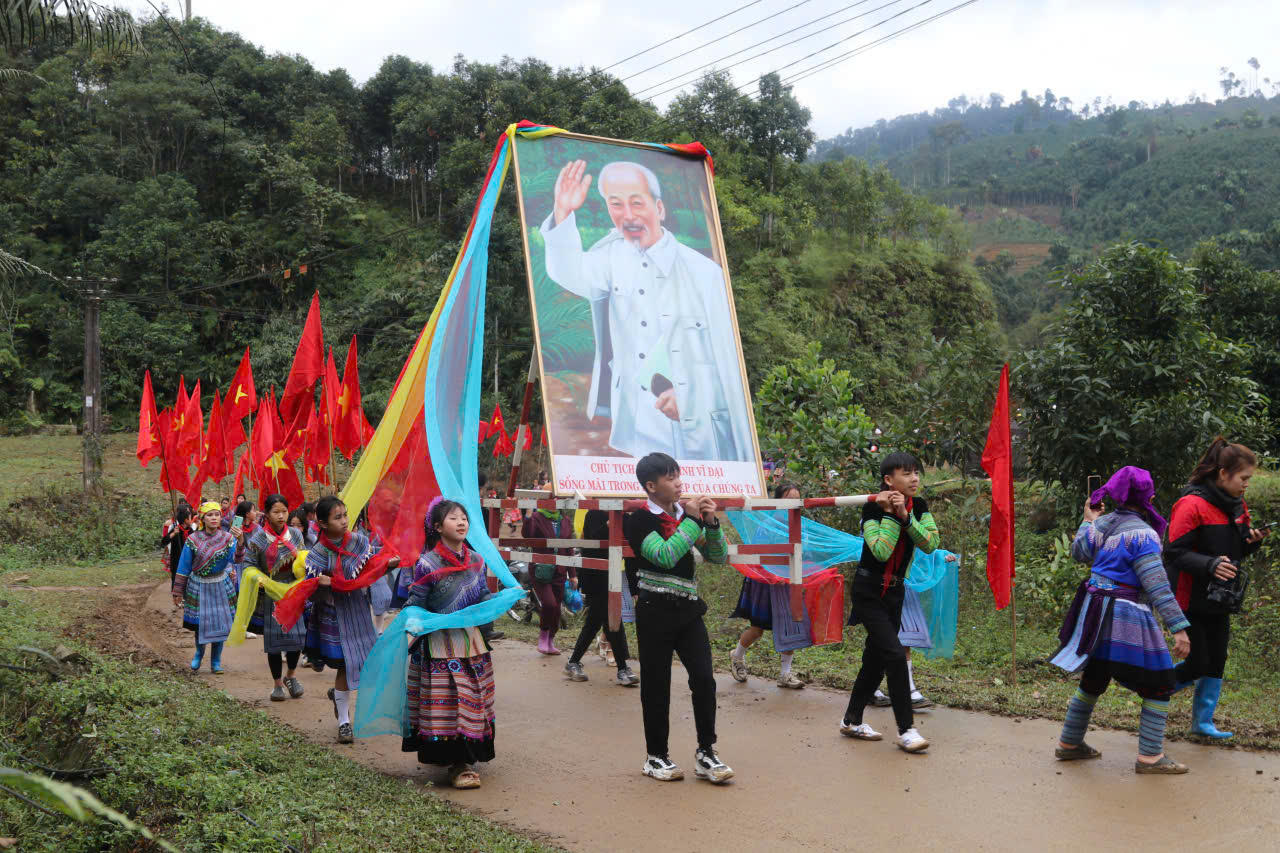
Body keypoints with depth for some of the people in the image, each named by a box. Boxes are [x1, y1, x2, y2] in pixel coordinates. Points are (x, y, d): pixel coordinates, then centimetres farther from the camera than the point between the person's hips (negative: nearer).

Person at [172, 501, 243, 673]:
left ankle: (216, 661, 17)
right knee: (199, 624, 4)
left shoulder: (227, 538, -4)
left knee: (220, 623, 2)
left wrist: (240, 542, -39)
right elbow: (184, 567, -1)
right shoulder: (193, 540, -6)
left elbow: (236, 559, -20)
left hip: (221, 587, 1)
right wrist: (177, 592, -1)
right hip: (198, 587, -1)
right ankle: (199, 653, 32)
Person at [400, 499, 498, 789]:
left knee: (472, 700, 10)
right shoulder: (427, 564, -10)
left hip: (471, 640, 5)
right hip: (440, 643, -5)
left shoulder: (476, 560, 6)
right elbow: (415, 603, -8)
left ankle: (467, 757, 25)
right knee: (446, 702, -5)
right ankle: (458, 765, 1)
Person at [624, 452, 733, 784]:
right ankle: (656, 756, 16)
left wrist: (711, 523, -7)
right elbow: (665, 556, -21)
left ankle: (705, 753, 7)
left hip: (688, 608, 5)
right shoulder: (639, 520, -6)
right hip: (656, 611, -4)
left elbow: (718, 556, 9)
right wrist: (692, 520, -17)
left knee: (704, 679, -3)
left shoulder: (687, 514, 10)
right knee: (656, 685, 4)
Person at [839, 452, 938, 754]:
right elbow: (881, 552, -27)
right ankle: (906, 729, -6)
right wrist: (890, 514, -25)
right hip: (868, 590, -7)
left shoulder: (918, 506, 0)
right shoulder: (873, 507, -18)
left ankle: (852, 721, 26)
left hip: (894, 591, 7)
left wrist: (905, 516, -22)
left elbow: (930, 544, -13)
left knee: (876, 658, 12)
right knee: (894, 655, -14)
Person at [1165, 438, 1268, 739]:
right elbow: (1175, 553, -22)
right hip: (1191, 601, -8)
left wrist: (1252, 541, -4)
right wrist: (1211, 565, -35)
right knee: (1198, 664, -4)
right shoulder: (1192, 505, -19)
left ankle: (1203, 721, 23)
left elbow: (1236, 551, 17)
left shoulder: (1237, 506, 7)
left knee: (1216, 662, 11)